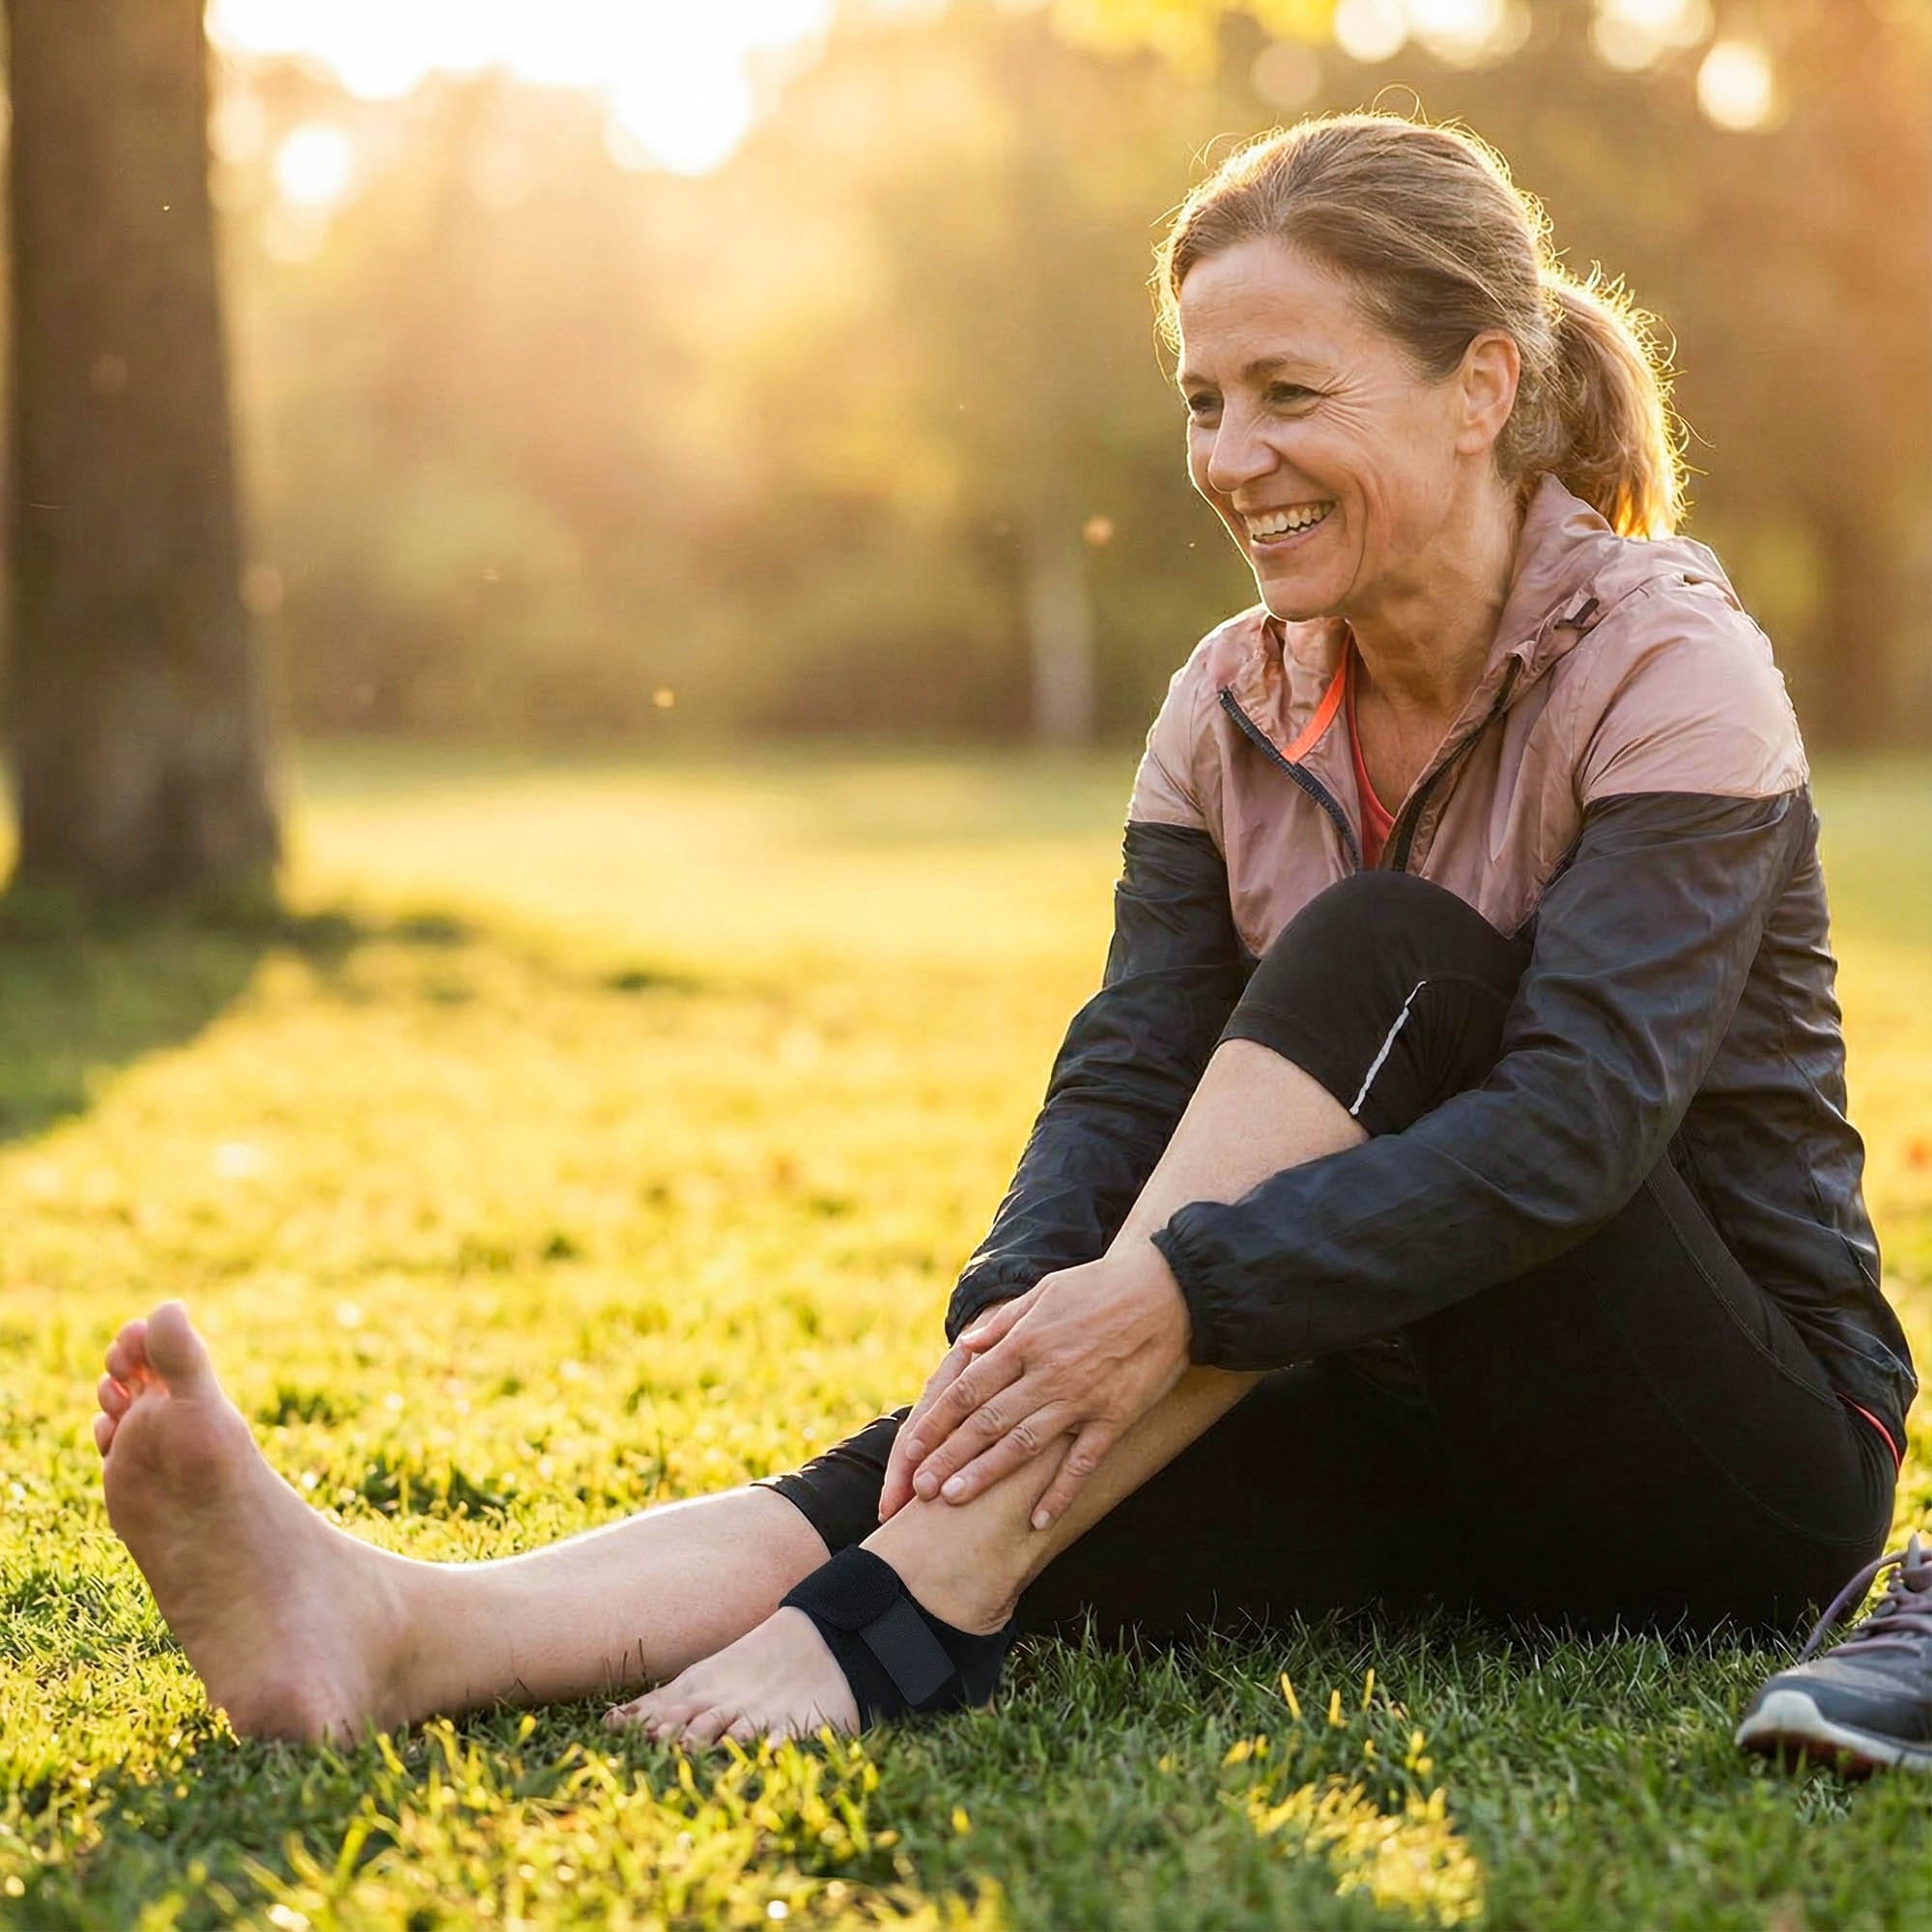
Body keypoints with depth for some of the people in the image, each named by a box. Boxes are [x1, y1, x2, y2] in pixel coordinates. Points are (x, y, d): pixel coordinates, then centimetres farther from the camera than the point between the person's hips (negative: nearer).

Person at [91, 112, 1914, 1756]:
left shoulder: (1665, 668, -14)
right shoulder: (1234, 704, 4)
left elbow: (1583, 1114, -26)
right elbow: (1123, 1080, -6)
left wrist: (1180, 1291, -37)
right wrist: (1014, 1318, -27)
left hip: (1746, 1452, -4)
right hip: (1429, 1435, 5)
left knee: (1381, 957, -28)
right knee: (1001, 1459, -24)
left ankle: (901, 1618, -35)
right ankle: (403, 1637, -44)